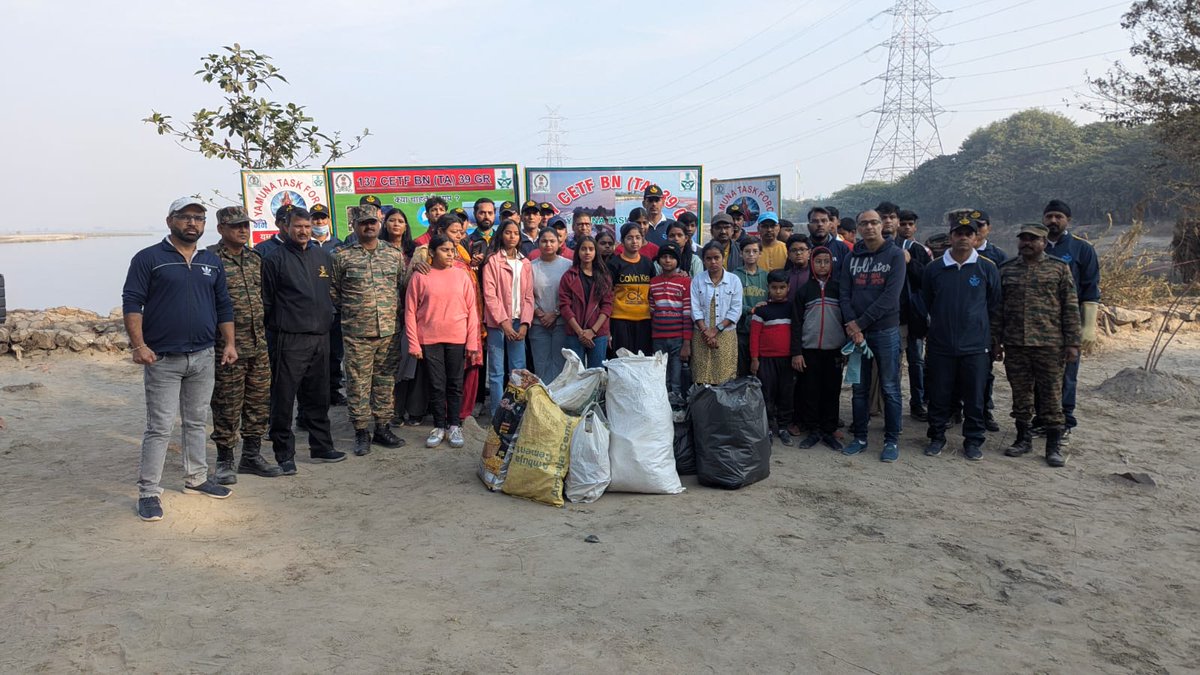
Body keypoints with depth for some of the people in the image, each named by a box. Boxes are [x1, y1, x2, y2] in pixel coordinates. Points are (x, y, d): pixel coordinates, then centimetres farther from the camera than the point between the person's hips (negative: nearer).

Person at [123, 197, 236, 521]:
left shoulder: (212, 262, 12)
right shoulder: (148, 258, -4)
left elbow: (223, 306, 16)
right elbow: (131, 303, -8)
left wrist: (229, 343, 8)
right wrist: (138, 345, -16)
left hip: (204, 357, 5)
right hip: (162, 359, -5)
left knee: (196, 422, 15)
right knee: (160, 427, -4)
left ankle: (196, 479, 26)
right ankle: (149, 492, 3)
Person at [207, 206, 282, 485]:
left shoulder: (255, 259, 12)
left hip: (259, 346, 6)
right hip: (228, 347, -6)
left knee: (258, 404, 11)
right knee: (227, 407, 2)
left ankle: (252, 456, 24)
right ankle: (224, 462, 14)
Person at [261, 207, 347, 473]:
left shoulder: (323, 256, 13)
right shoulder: (275, 260, -3)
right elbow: (267, 302, -3)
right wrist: (275, 330, -3)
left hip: (320, 338, 5)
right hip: (290, 340, -5)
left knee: (318, 397, 14)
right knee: (284, 399, -1)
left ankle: (321, 446, 24)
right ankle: (284, 453, 8)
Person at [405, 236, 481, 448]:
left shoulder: (462, 275, 2)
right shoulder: (420, 276, -2)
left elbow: (471, 309, 3)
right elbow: (410, 311, -1)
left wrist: (472, 341, -1)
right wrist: (414, 344, -5)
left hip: (457, 338, 1)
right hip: (430, 339, -1)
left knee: (455, 384, 9)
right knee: (436, 385, 7)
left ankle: (455, 426, 20)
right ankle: (439, 426, 19)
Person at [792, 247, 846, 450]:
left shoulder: (838, 288, 6)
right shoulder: (804, 290, 4)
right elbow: (796, 323, 2)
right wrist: (796, 352, -4)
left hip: (834, 350, 0)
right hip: (810, 350, 0)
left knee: (832, 391, 4)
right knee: (810, 392, 2)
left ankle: (829, 431, 13)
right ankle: (814, 431, 12)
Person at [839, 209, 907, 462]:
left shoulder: (895, 254, -3)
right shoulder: (852, 257, 9)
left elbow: (891, 296, -13)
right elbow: (844, 293, 2)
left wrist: (859, 323, -14)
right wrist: (851, 325, -13)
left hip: (886, 330, -4)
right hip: (856, 331, 4)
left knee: (890, 388, 2)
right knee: (860, 388, 10)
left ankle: (892, 441, 11)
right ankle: (860, 438, 20)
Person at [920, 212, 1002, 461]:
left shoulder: (988, 268, 0)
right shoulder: (933, 268, 2)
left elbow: (995, 306, 7)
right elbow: (926, 303, 14)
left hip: (976, 345, -1)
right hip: (941, 345, 1)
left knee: (974, 397, 6)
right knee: (939, 395, 7)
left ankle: (974, 440, 19)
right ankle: (937, 437, 22)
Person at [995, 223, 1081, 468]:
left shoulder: (1059, 268, 2)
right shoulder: (1006, 269, 9)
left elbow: (1070, 307, 0)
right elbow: (998, 308, 12)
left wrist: (1072, 342, -5)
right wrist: (997, 341, 8)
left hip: (1049, 344, -2)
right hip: (1015, 345, 3)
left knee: (1051, 394, 2)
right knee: (1020, 394, 10)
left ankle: (1054, 445, 11)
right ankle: (1024, 438, 23)